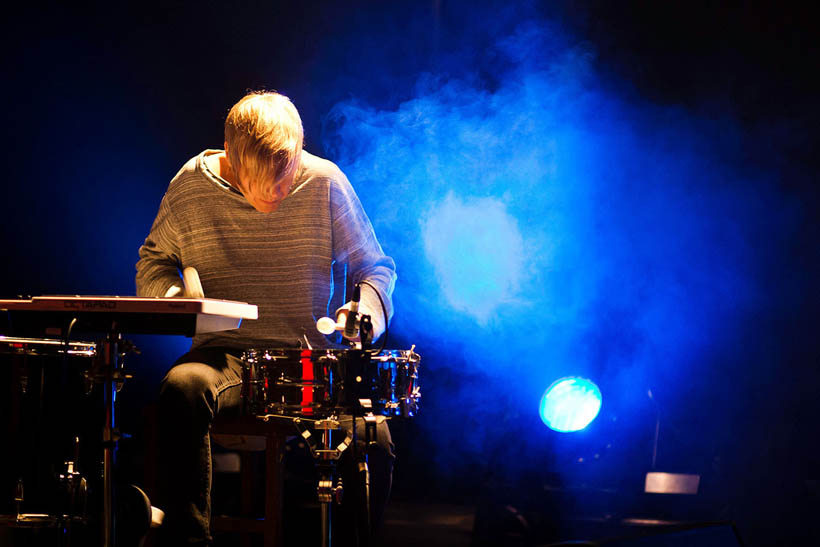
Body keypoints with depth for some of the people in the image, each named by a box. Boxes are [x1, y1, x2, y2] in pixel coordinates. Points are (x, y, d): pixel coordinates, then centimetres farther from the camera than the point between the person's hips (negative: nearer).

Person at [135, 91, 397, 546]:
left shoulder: (325, 183, -3)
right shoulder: (191, 187, -2)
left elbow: (376, 266, 8)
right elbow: (154, 260, 16)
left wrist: (368, 306, -14)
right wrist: (172, 296, -7)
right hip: (223, 355, 0)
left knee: (373, 439, -29)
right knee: (182, 388, -36)